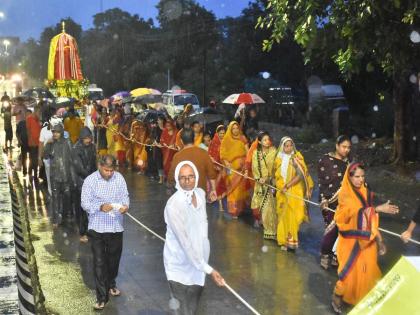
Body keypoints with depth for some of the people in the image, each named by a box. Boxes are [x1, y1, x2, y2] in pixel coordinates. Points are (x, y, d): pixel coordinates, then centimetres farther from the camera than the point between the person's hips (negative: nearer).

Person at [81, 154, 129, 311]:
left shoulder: (119, 178, -1)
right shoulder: (90, 181, -10)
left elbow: (125, 196, 6)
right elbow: (85, 203, -10)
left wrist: (125, 206, -17)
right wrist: (100, 207, -27)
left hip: (116, 226, 4)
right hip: (97, 227, -3)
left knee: (114, 258, 19)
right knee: (99, 262, -2)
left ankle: (111, 284, 43)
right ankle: (101, 297, 5)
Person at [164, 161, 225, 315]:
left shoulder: (201, 193, -3)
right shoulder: (173, 205, -26)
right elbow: (185, 242, -28)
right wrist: (208, 269, -30)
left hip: (199, 259, 7)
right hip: (180, 265, -7)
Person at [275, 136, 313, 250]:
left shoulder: (297, 157, -7)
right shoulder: (279, 159, 6)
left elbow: (300, 175, -15)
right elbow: (278, 176, 7)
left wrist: (287, 186, -16)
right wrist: (282, 187, -10)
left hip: (295, 191, -4)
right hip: (282, 193, 4)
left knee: (292, 216, -8)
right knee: (283, 215, 5)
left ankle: (292, 241, -3)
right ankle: (284, 241, 13)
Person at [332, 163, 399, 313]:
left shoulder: (366, 192, 6)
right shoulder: (345, 194, -12)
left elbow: (370, 217, 11)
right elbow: (358, 211, -26)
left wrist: (379, 238, 10)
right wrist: (378, 208, -33)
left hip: (367, 239, 5)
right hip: (352, 240, -5)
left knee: (367, 271, 7)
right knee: (350, 271, -1)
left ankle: (362, 299, 24)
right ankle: (337, 297, 20)